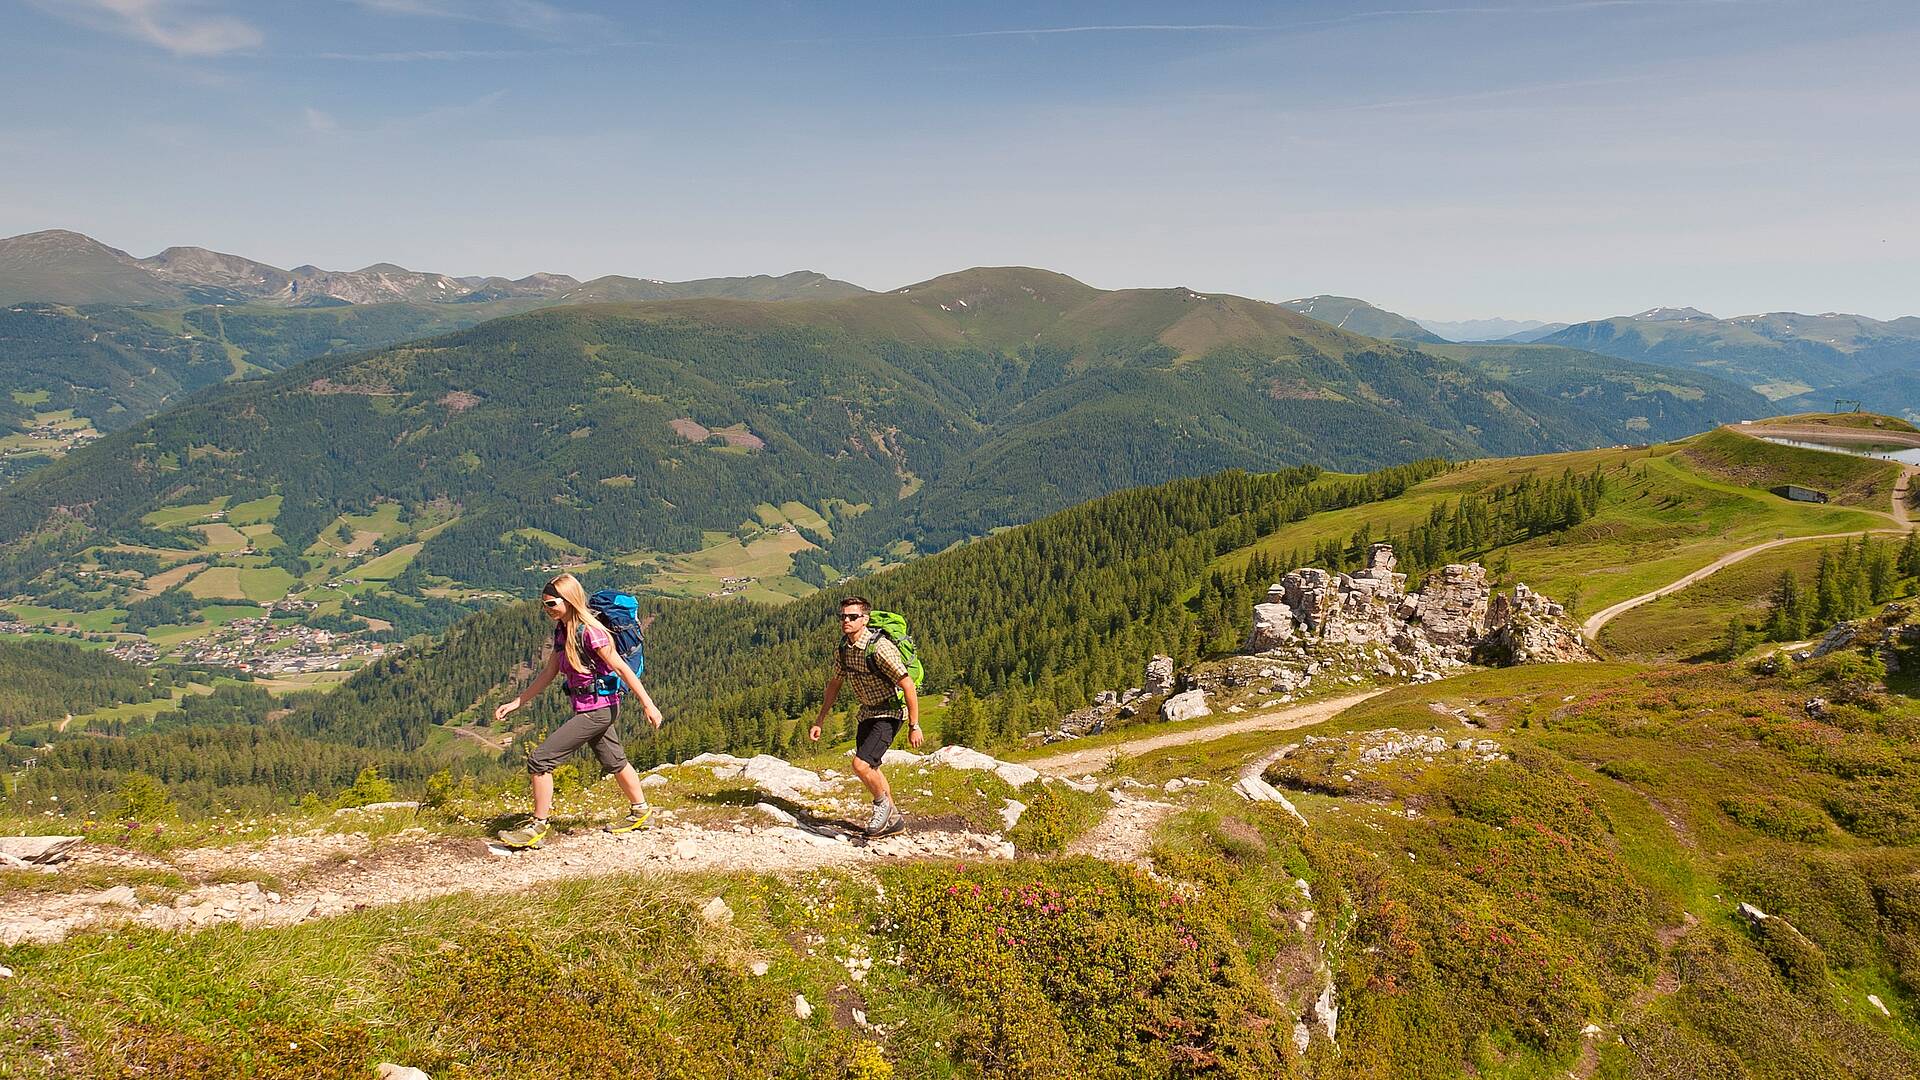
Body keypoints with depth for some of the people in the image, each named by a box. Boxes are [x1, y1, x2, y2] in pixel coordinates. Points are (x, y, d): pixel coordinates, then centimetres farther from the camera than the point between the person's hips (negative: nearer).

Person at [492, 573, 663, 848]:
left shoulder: (589, 632, -21)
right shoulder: (562, 631, 5)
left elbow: (621, 668, -20)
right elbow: (549, 672, 11)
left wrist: (648, 704, -19)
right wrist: (515, 704, 10)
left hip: (598, 709, -9)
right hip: (592, 710, 9)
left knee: (540, 759, -9)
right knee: (613, 761, 24)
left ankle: (537, 827, 0)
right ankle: (639, 811, 41)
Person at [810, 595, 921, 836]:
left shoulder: (880, 648, -29)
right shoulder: (842, 648, -5)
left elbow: (909, 687, -25)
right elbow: (835, 683, 10)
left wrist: (914, 726, -21)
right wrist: (819, 721, 10)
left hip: (889, 713, -8)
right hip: (867, 713, 8)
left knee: (861, 765, -19)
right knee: (869, 769, 18)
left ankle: (883, 804, 10)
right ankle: (893, 819, 36)